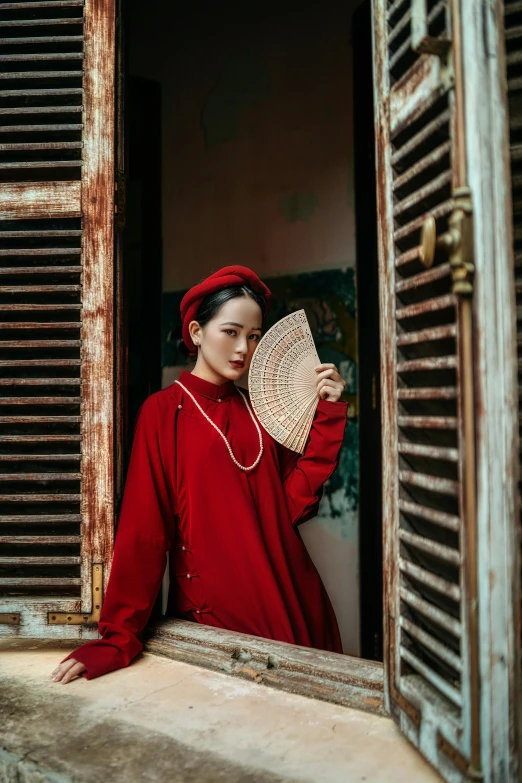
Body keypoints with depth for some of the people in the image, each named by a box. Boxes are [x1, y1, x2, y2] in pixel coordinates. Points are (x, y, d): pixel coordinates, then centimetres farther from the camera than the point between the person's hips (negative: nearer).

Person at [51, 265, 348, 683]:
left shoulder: (260, 410, 6)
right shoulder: (164, 411, -7)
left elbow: (295, 503, -3)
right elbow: (143, 530, -10)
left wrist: (328, 416, -8)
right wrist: (118, 637, -11)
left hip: (288, 601, 5)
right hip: (213, 610, -4)